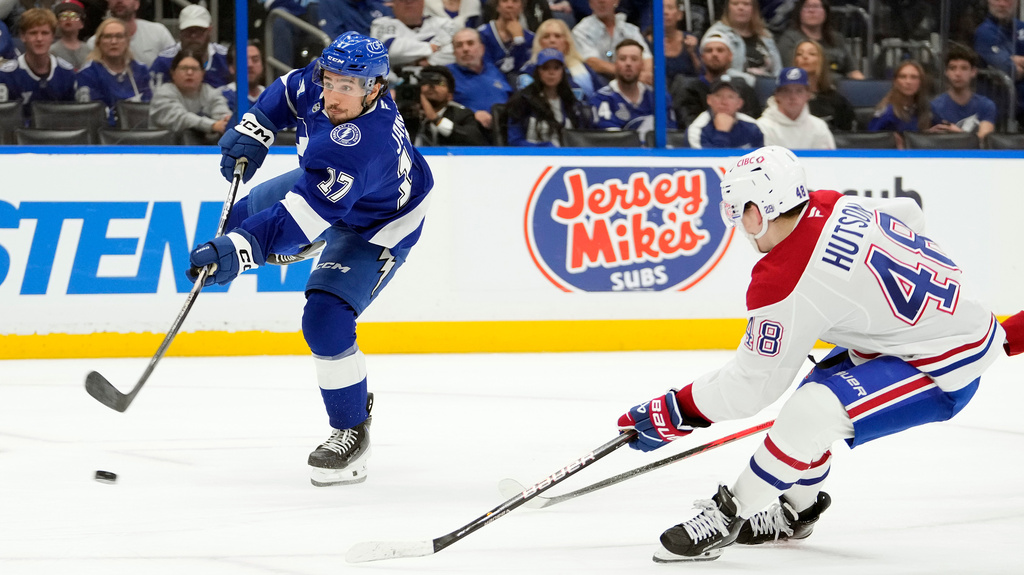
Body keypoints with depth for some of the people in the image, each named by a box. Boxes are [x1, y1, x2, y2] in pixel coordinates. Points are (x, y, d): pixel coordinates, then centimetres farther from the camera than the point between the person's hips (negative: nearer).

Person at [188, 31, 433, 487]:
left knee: (325, 320, -22)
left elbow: (298, 218, -47)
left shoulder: (358, 151, -45)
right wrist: (253, 131, -9)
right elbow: (288, 92, 2)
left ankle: (352, 429, -2)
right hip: (324, 185, 9)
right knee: (245, 215, 23)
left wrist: (235, 251, -53)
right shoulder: (320, 83, -23)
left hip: (378, 226, -9)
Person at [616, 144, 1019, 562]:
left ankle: (728, 514, -7)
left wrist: (673, 413, -5)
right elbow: (908, 217, 17)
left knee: (809, 413, -22)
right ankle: (794, 511, 37)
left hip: (944, 369, -11)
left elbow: (752, 385, -17)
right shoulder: (840, 206, -3)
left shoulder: (785, 284, -25)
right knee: (814, 393, 19)